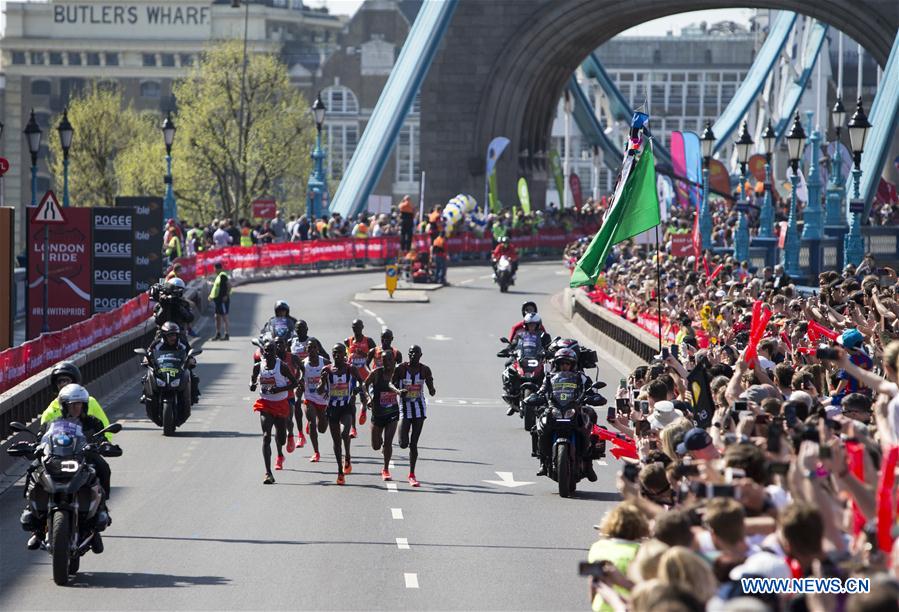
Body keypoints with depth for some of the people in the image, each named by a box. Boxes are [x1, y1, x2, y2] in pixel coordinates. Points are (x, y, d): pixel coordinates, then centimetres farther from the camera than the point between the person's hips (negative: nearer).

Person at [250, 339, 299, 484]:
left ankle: (280, 455, 54)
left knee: (281, 437, 13)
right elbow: (253, 377, 16)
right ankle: (268, 473, -20)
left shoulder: (282, 366, -12)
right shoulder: (258, 366, -4)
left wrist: (279, 389, -22)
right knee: (266, 436, -15)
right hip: (265, 404, 0)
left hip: (280, 404, 0)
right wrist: (252, 384, -8)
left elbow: (295, 383, -8)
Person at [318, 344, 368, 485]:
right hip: (332, 407, 2)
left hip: (347, 407, -2)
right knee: (336, 440, 8)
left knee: (344, 433, -27)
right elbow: (320, 391, 1)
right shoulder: (327, 370, -2)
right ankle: (340, 471, 19)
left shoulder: (351, 370, -4)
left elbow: (361, 381, 12)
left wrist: (361, 389, -9)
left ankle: (347, 458, 0)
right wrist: (323, 380, -18)